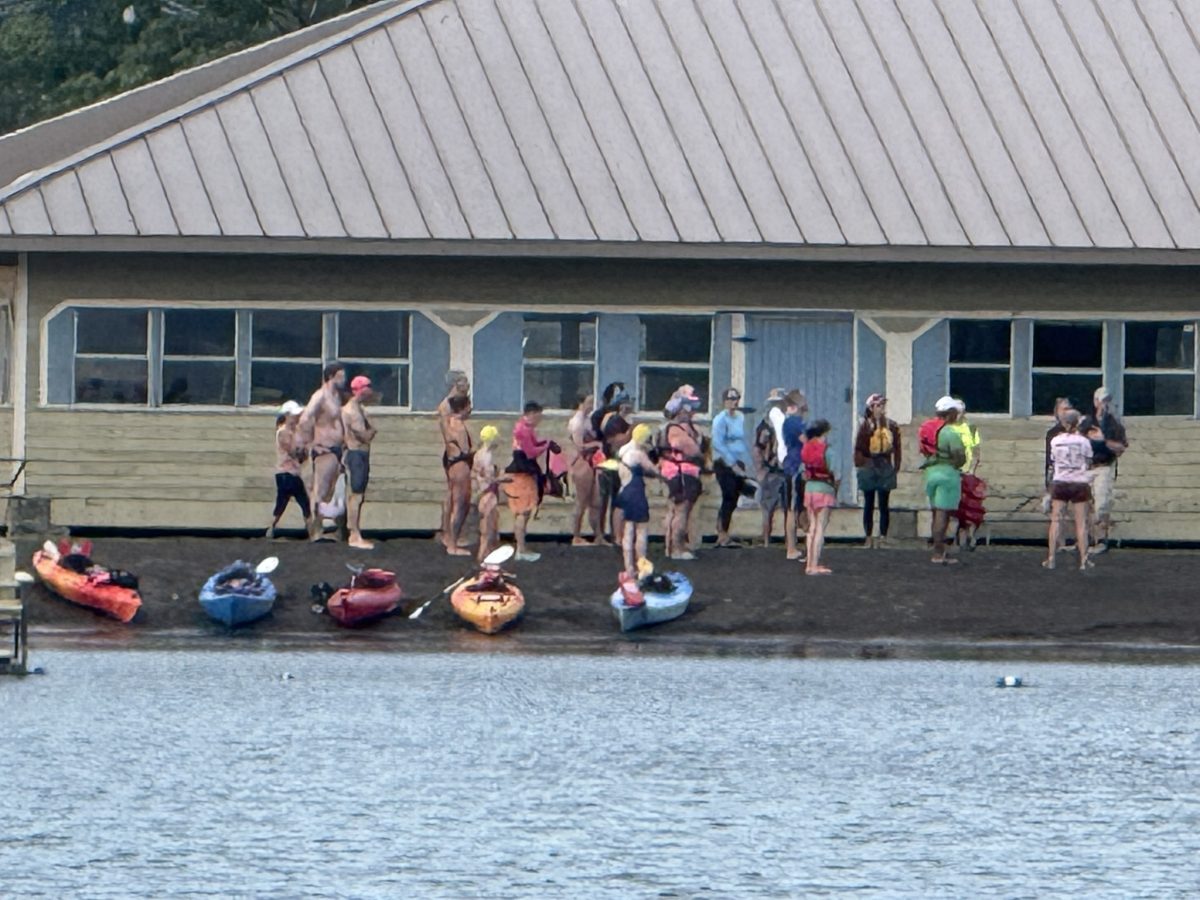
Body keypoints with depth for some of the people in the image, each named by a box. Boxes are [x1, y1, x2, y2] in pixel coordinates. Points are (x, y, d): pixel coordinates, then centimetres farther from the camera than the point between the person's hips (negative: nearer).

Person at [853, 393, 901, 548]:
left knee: (884, 504, 2)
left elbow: (897, 448, 6)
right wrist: (860, 464, -9)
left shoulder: (892, 426, 3)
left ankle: (883, 537, 7)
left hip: (885, 467, 1)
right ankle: (868, 537, 12)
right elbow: (858, 448, -2)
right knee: (869, 504, 6)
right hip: (869, 466, -1)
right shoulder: (865, 426, -4)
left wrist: (896, 466, 0)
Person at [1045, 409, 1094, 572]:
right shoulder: (1083, 441, -7)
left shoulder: (1055, 441, -2)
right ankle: (1083, 561, 5)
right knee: (1081, 522, 4)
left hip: (1059, 483, 1)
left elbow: (1052, 462, 3)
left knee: (1056, 521, 7)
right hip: (1080, 483, -1)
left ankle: (1051, 559, 5)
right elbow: (1089, 464, -1)